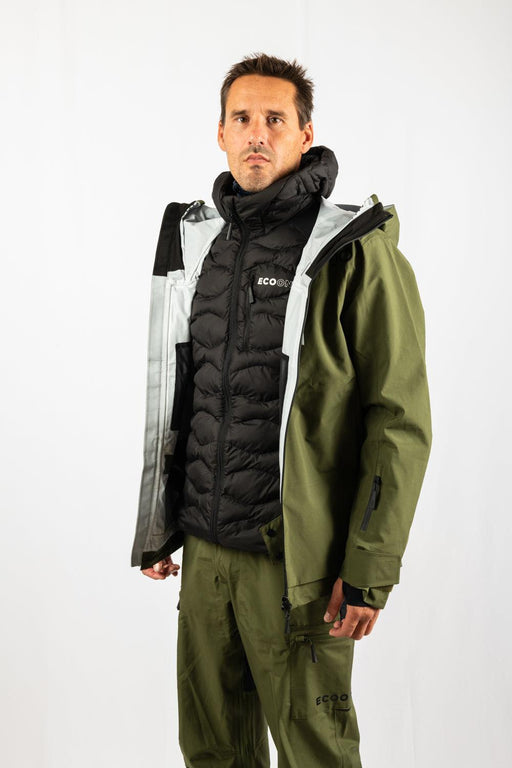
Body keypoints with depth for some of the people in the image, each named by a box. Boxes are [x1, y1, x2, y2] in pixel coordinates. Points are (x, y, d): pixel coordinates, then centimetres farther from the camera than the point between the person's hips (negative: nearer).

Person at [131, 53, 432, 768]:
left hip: (297, 563, -6)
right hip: (205, 553, 6)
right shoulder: (198, 240, 10)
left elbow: (400, 421, -13)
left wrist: (370, 570, -16)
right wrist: (156, 528, 18)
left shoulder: (357, 253, -10)